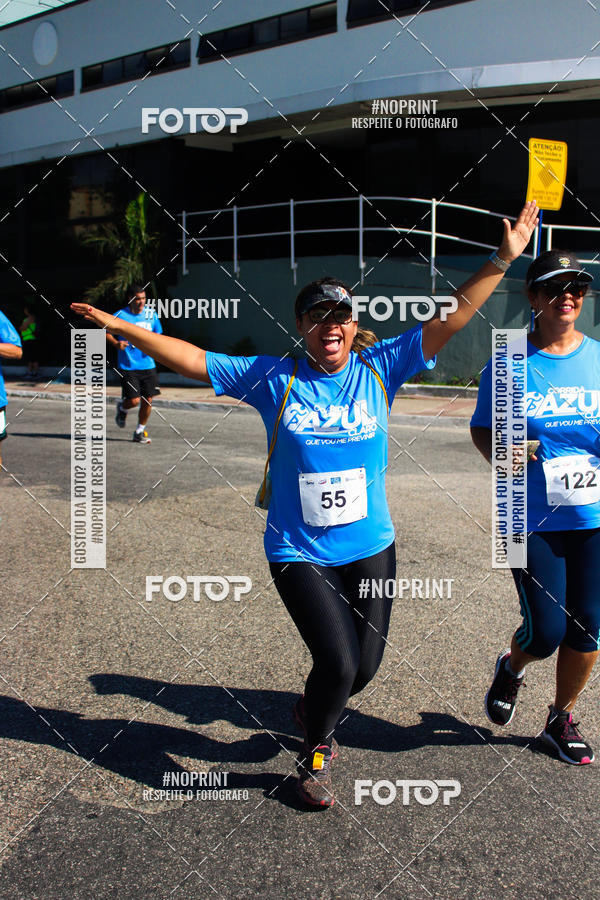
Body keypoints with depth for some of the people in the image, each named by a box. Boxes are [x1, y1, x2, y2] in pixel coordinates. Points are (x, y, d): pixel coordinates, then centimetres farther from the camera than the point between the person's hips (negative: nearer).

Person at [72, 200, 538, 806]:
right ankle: (314, 754, 24)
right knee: (338, 662, -8)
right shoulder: (273, 378, -4)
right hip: (299, 553, -3)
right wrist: (119, 327, -5)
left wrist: (503, 259, -8)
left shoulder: (379, 368, -1)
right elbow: (190, 359, -2)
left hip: (371, 546, 3)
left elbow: (454, 317, -3)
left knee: (365, 665, 11)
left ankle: (313, 709, 47)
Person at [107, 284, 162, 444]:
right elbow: (107, 332, 4)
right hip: (128, 366, -4)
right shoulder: (121, 315, -5)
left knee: (148, 400, 2)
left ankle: (140, 432, 21)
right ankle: (122, 408, 27)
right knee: (134, 400, -10)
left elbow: (158, 335, 19)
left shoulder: (151, 315, 7)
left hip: (148, 365, 4)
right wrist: (116, 343, -15)